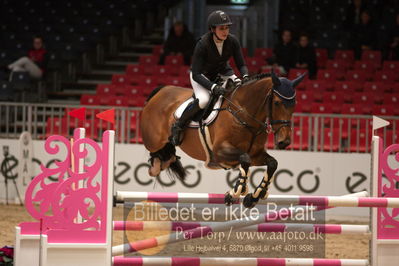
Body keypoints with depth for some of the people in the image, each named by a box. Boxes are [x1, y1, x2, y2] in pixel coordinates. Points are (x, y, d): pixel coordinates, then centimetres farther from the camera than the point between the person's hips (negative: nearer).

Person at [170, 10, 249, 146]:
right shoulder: (202, 44, -31)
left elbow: (241, 64, -9)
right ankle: (178, 126, -13)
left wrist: (245, 77, -32)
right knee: (203, 100, -32)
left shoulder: (232, 41, -18)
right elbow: (196, 75, -31)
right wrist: (213, 87, -45)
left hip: (222, 71, 5)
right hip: (202, 75, -5)